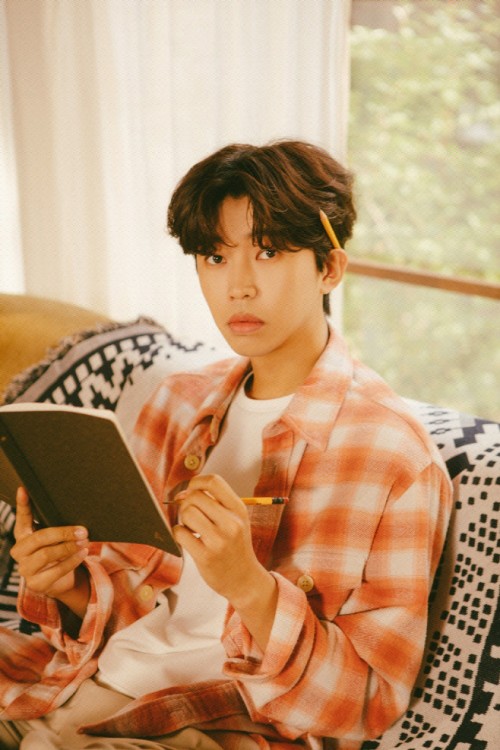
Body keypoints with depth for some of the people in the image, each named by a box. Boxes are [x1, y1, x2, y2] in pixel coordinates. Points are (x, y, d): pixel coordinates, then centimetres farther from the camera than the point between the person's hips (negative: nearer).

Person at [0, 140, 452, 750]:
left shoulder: (394, 454, -10)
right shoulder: (179, 404, 9)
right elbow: (133, 596, 12)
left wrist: (250, 586, -23)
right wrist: (70, 586, -9)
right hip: (104, 672, 6)